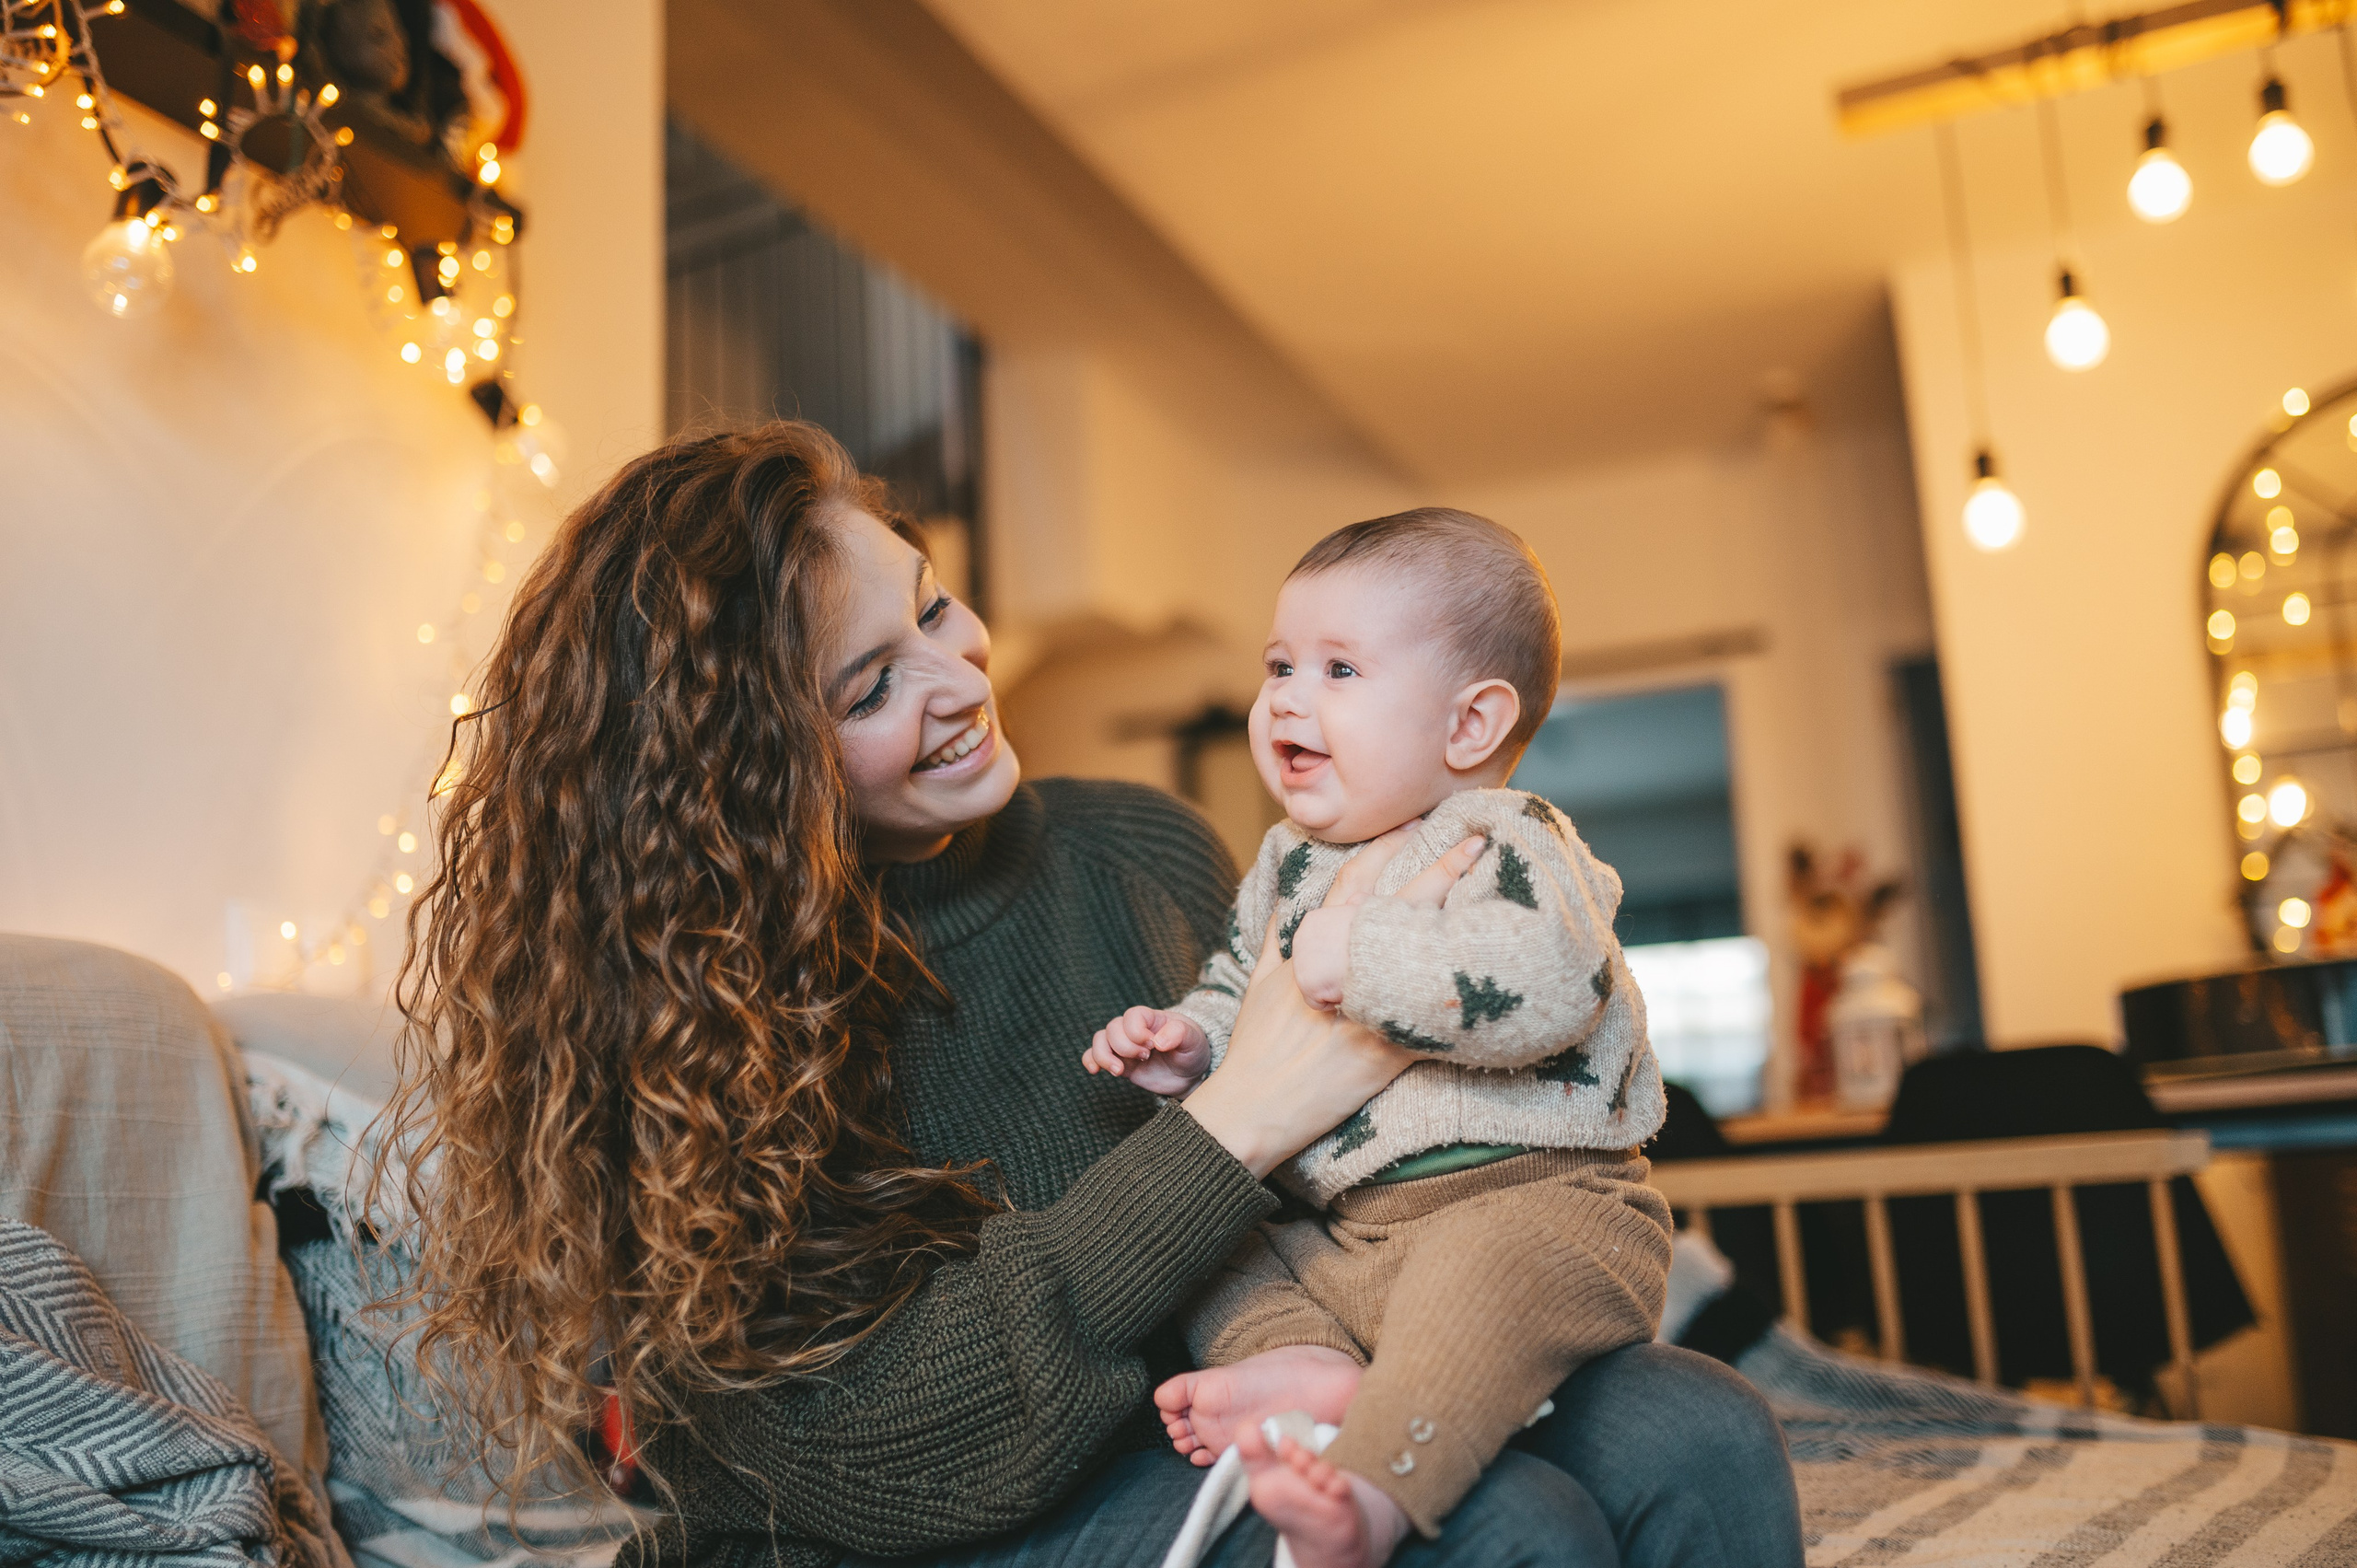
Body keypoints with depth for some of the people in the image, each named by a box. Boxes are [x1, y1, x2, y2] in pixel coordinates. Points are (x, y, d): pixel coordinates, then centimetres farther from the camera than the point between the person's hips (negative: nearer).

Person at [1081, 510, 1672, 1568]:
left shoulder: (1504, 845, -11)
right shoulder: (1288, 864, 14)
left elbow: (1544, 983, -33)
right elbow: (1239, 984, 29)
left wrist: (1362, 961, -29)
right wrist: (1191, 1041, 6)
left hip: (1536, 1199, -8)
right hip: (1341, 1233, 9)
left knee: (1480, 1274, -37)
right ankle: (1311, 1372, -20)